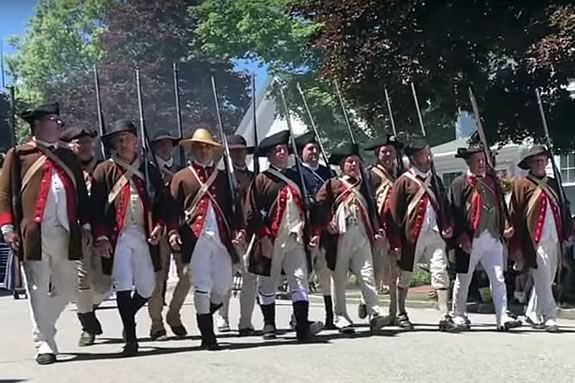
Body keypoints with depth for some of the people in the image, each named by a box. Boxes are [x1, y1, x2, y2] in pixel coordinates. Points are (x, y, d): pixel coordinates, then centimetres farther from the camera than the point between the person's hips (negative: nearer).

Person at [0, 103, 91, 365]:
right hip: (34, 234, -5)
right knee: (39, 292, -4)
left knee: (67, 290, 9)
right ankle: (44, 345, 2)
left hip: (66, 234, 5)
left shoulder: (69, 156, 20)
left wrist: (85, 226, 11)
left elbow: (81, 193, 19)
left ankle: (42, 327, 30)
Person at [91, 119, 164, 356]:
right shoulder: (104, 170, 4)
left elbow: (160, 203, 14)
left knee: (147, 289, 7)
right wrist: (100, 237, -10)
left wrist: (159, 226, -3)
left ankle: (127, 318, 35)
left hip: (144, 235, 3)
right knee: (123, 285, -8)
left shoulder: (150, 170, 12)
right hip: (117, 236, -3)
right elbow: (96, 207, -1)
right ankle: (130, 338, 2)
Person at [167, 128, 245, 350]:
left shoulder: (223, 177, 18)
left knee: (223, 286, 4)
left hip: (222, 239, 3)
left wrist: (238, 229, -2)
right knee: (202, 286, -4)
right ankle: (207, 336, 4)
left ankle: (204, 315, 32)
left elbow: (234, 206, 14)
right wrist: (173, 232, -12)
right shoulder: (181, 177, 10)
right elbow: (173, 208, 3)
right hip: (196, 238, -3)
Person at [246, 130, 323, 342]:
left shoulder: (296, 178, 15)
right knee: (268, 285, 7)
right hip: (271, 242, -3)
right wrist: (263, 236, -13)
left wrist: (307, 233, 12)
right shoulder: (261, 180, 0)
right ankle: (269, 325, 19)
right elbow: (252, 212, -5)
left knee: (300, 281, -8)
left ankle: (302, 326, -13)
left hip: (295, 239, 3)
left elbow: (305, 207, 20)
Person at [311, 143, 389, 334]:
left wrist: (376, 231, 11)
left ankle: (375, 313, -10)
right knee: (339, 279, 3)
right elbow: (318, 207, -1)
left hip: (362, 236, 3)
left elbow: (371, 210, 22)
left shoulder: (363, 185, 19)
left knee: (367, 275, -7)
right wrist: (326, 225, -11)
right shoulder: (332, 185, 5)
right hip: (340, 237, -3)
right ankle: (341, 318, 10)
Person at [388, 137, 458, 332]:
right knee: (405, 275, 8)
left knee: (441, 272, -8)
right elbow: (394, 212, -4)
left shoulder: (435, 180, 14)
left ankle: (445, 317, -8)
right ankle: (401, 314, 24)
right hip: (411, 236, -3)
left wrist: (447, 226, 4)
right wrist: (396, 242, -8)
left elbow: (444, 206, 22)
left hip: (434, 234, 4)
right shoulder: (404, 181, -2)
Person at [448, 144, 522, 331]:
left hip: (493, 238, 4)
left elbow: (501, 205, 18)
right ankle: (459, 316, 24)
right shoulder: (460, 184, -2)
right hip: (471, 240, -4)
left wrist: (506, 225, 3)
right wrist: (461, 237, -14)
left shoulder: (493, 181, 13)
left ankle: (502, 318, -4)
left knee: (498, 279, -3)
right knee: (463, 280, 9)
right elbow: (454, 212, -7)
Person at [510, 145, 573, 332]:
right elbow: (515, 215, -4)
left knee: (546, 280, 12)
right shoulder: (522, 184, -1)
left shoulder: (553, 184, 16)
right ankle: (549, 317, -7)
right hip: (535, 241, -6)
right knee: (543, 280, -10)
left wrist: (567, 233, 9)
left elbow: (563, 210, 20)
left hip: (554, 240, 6)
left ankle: (532, 314, 24)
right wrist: (517, 247, -7)